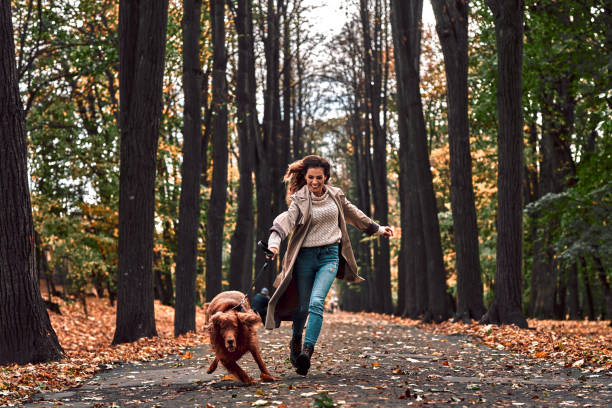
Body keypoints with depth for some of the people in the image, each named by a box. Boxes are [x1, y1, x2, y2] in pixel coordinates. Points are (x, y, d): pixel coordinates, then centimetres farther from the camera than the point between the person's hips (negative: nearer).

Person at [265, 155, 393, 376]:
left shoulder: (335, 195, 5)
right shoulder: (299, 200, -6)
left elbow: (352, 213, 22)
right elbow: (286, 219, -24)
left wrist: (377, 228, 32)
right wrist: (274, 242, -43)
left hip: (330, 255, 1)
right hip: (305, 256, -1)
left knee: (316, 302, -19)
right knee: (302, 306, 7)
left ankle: (307, 352, -22)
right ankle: (295, 341, 36)